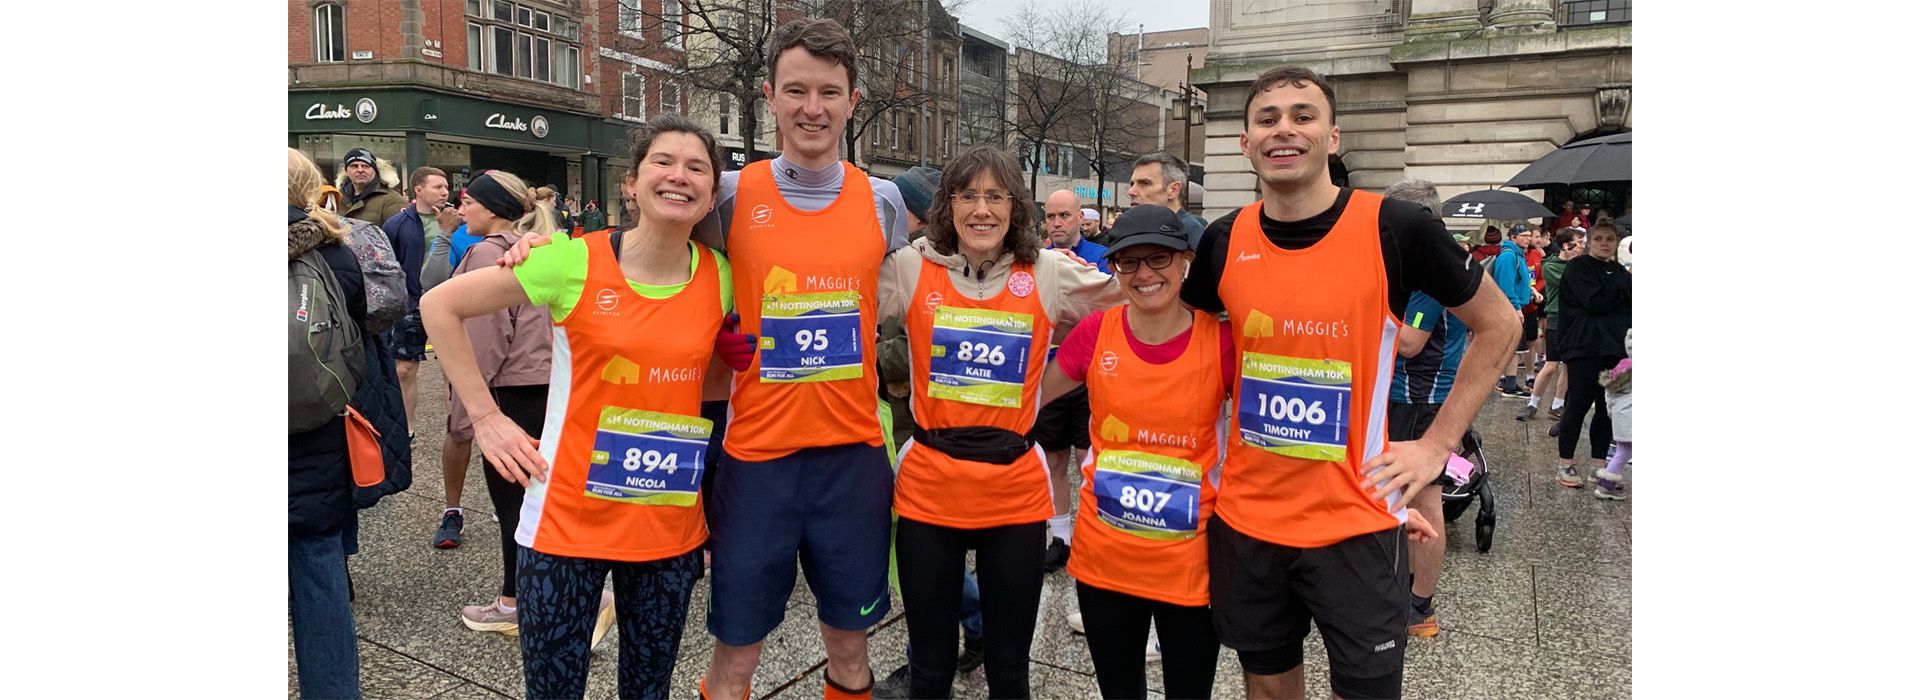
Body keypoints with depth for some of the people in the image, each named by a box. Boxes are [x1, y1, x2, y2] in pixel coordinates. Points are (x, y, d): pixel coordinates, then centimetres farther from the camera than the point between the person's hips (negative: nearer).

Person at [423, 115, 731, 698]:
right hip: (570, 516, -3)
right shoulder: (575, 262, -11)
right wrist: (484, 414, -5)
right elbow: (439, 305, -2)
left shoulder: (720, 277, -2)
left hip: (671, 524, 3)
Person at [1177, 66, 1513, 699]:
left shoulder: (1396, 229, -11)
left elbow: (1498, 324, 1)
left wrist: (1437, 443, -4)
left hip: (1356, 521, -3)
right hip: (1244, 516, 3)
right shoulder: (1223, 241, -1)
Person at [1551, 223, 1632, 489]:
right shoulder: (1578, 268, -4)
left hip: (1615, 348, 7)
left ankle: (1599, 465, 15)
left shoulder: (1618, 271, 18)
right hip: (1586, 348, -7)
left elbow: (1630, 305, 15)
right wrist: (1628, 284, -9)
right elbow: (1596, 302, -16)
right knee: (1578, 406, -4)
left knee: (1607, 409, 8)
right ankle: (1565, 466, 4)